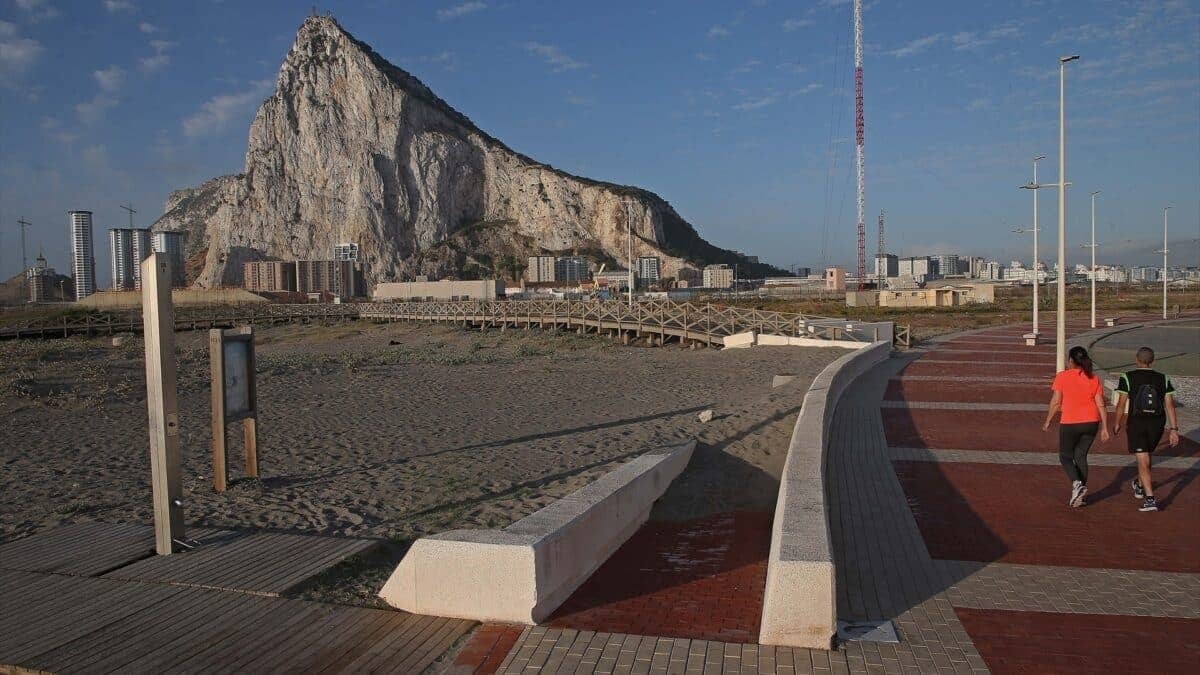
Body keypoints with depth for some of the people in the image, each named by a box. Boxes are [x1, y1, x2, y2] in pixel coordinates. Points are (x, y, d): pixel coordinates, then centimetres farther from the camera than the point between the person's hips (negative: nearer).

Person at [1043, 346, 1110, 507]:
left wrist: (1048, 421, 4)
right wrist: (1104, 428, 6)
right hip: (1091, 423, 4)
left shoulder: (1062, 377, -8)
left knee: (1065, 456, 11)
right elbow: (1101, 405, 2)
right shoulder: (1094, 379, 3)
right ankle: (1080, 494, 15)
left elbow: (1055, 402, -7)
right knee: (1081, 456, 15)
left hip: (1070, 423, -4)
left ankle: (1077, 483, -12)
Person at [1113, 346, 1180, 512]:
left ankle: (1150, 499, -15)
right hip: (1157, 424, 4)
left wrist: (1118, 424, 7)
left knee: (1143, 462, -4)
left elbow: (1121, 404, -7)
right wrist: (1174, 429, 0)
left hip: (1136, 423, -4)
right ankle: (1139, 486, 46)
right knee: (1147, 455, 25)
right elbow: (1170, 405, -2)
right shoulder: (1163, 379, 2)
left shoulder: (1127, 378, -7)